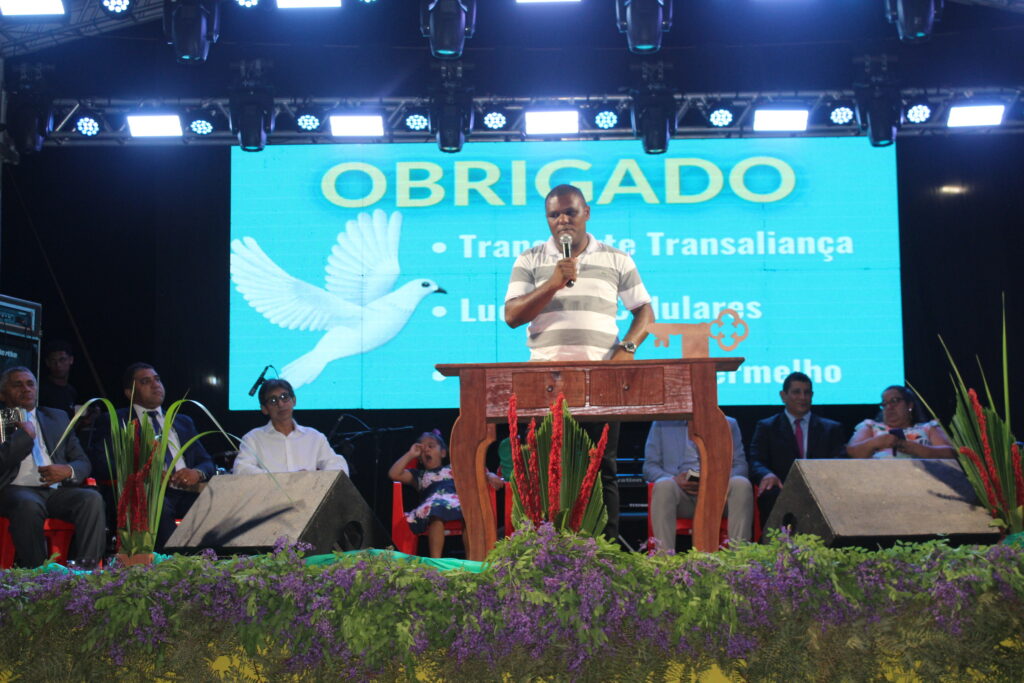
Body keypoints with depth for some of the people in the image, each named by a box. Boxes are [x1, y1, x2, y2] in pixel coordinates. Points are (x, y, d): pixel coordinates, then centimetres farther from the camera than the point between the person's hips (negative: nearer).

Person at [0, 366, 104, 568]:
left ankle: (86, 569, -33)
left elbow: (83, 462, 19)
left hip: (57, 490, 3)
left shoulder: (57, 418, 24)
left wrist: (68, 471, -4)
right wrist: (25, 434, -2)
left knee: (92, 498, -28)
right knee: (29, 505, -38)